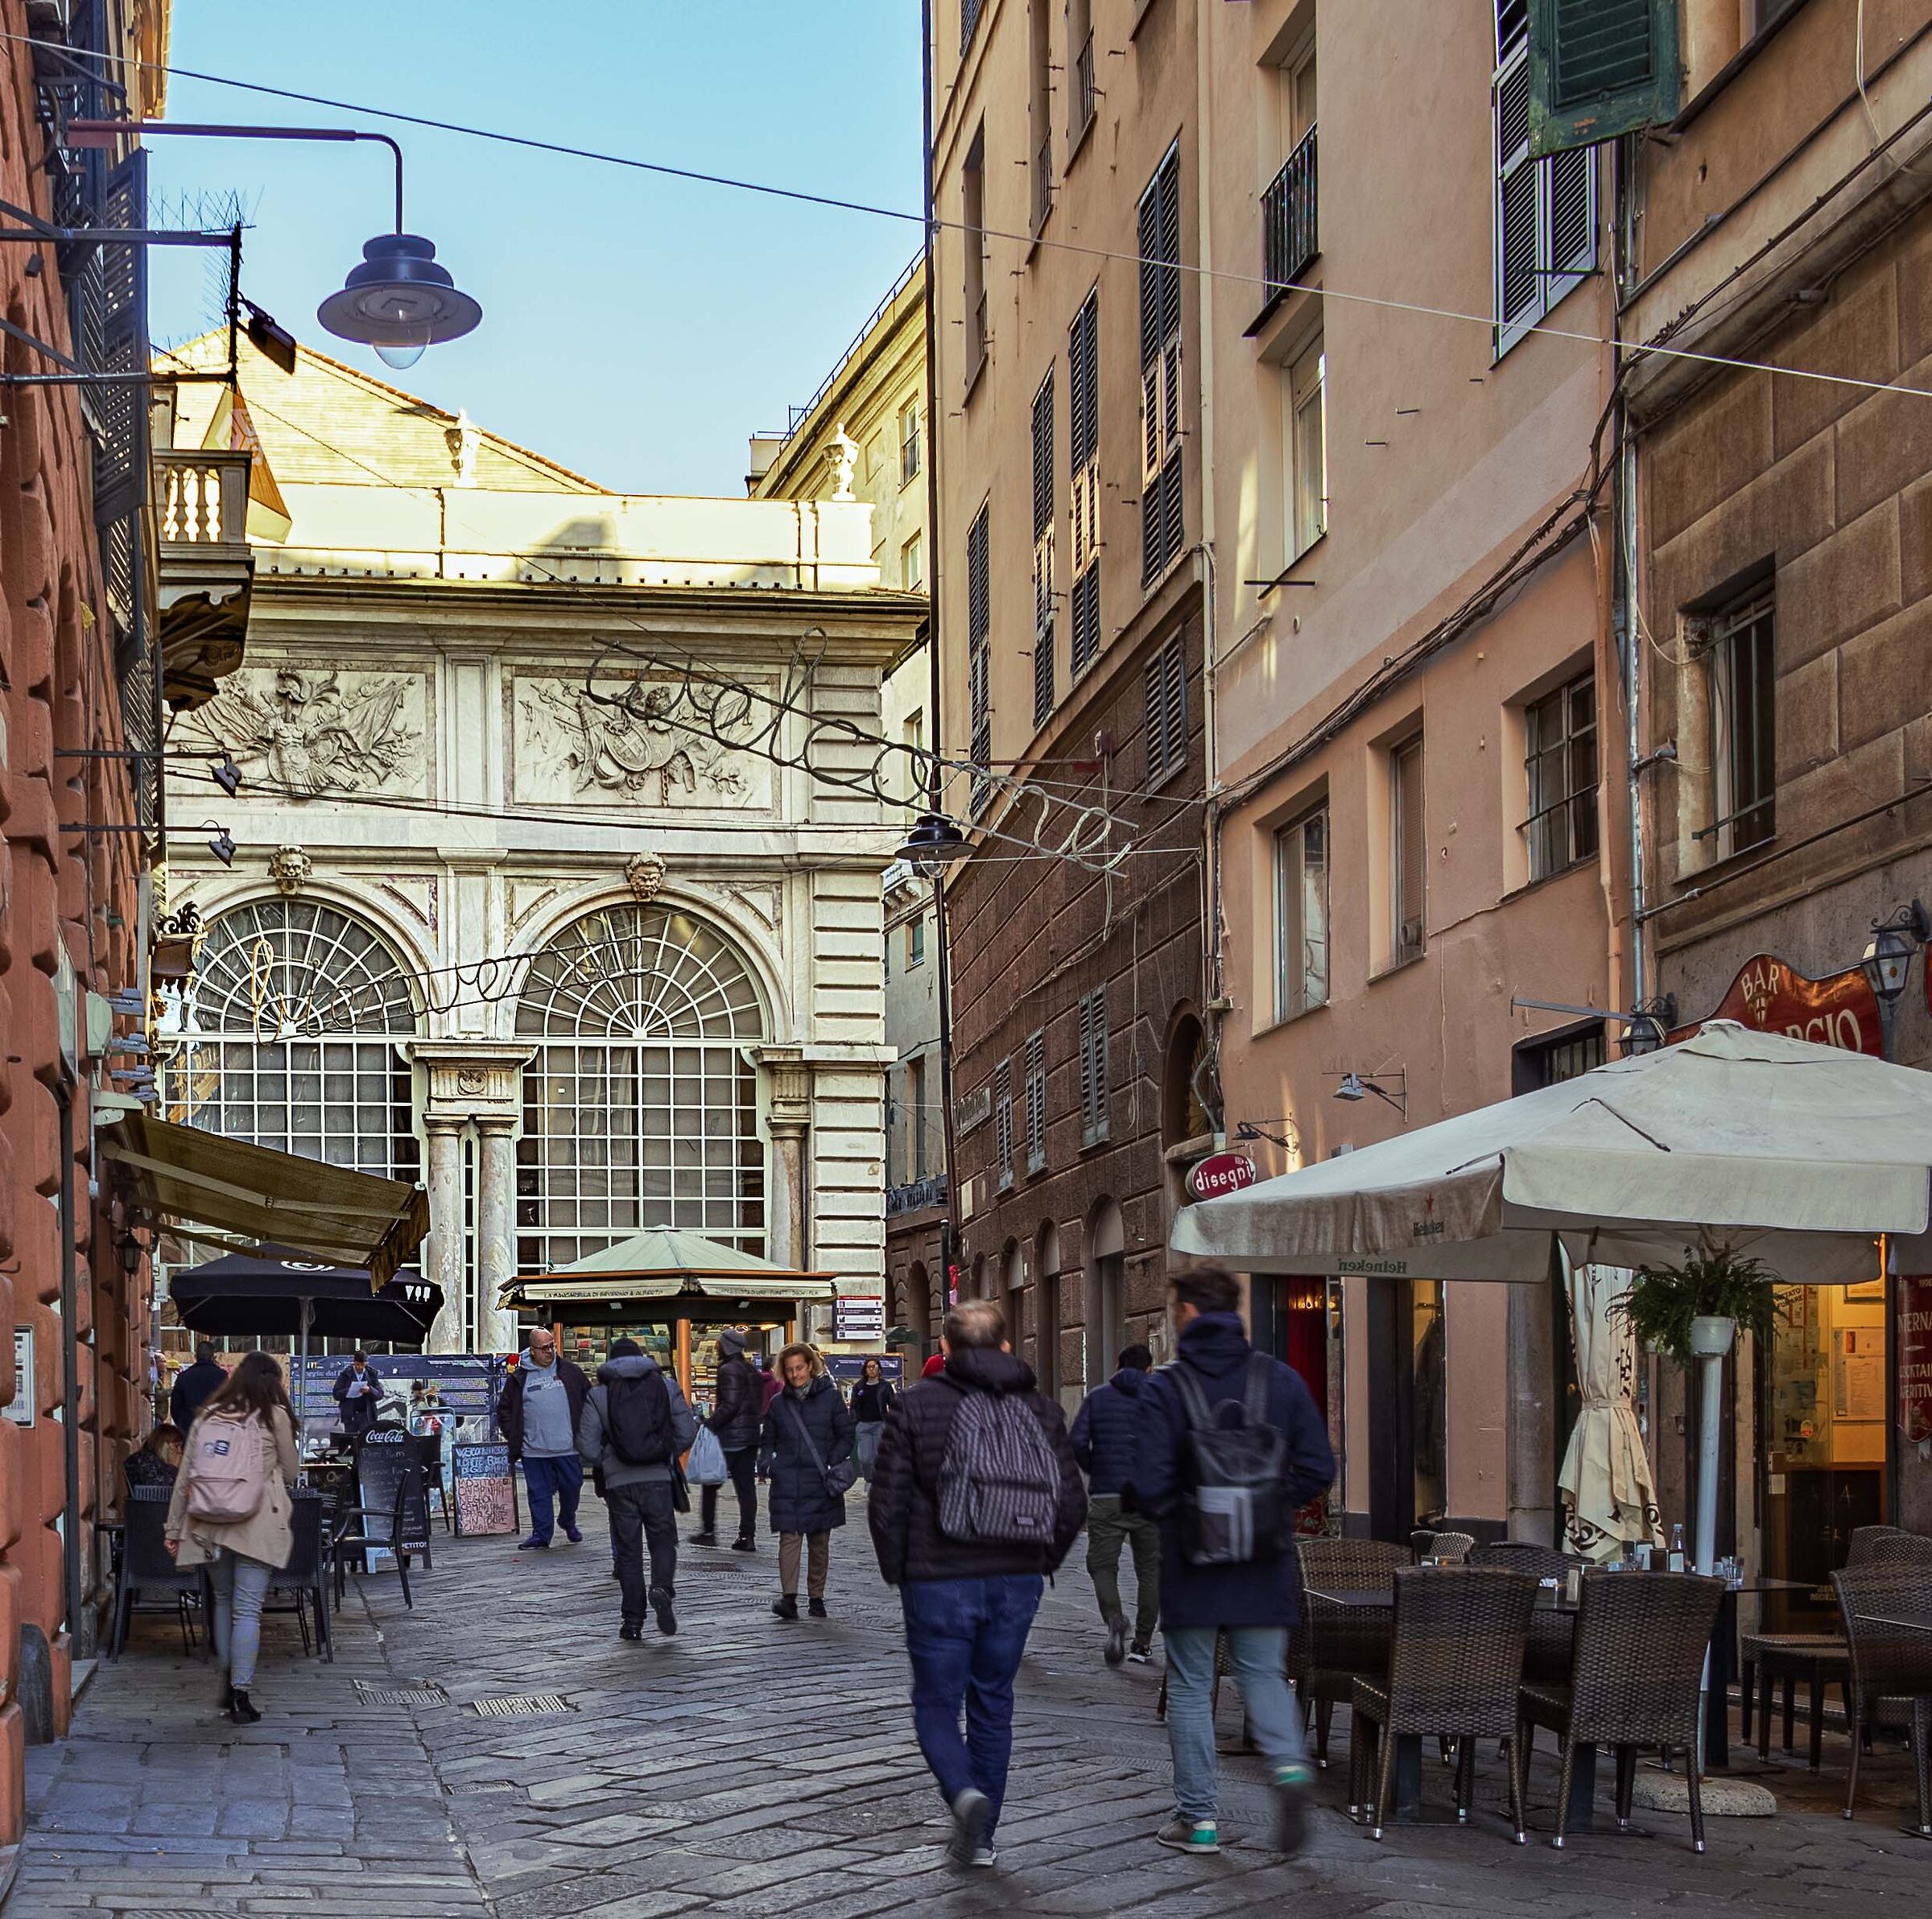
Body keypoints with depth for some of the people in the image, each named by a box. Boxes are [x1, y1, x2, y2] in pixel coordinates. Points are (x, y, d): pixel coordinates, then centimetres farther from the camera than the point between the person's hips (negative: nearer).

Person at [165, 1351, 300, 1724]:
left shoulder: (207, 1416, 10)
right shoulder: (274, 1416, 0)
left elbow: (185, 1475, 8)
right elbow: (290, 1472, 9)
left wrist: (174, 1527, 13)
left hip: (209, 1523, 4)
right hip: (256, 1524, -4)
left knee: (223, 1599, 19)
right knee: (248, 1609, -3)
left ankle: (228, 1682, 24)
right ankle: (241, 1695, -5)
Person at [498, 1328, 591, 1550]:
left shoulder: (570, 1371, 6)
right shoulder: (519, 1378, 4)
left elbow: (589, 1398, 11)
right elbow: (504, 1410, 11)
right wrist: (513, 1437, 2)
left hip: (568, 1448, 1)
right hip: (534, 1451, -1)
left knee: (571, 1488, 9)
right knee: (539, 1493, 1)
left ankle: (569, 1523, 34)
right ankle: (541, 1535, 8)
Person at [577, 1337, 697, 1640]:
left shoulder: (598, 1395, 0)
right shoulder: (666, 1386, 4)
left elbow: (587, 1448, -3)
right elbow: (687, 1433, 2)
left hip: (619, 1482, 0)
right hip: (658, 1479, 0)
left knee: (628, 1551, 8)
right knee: (663, 1541, 11)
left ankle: (633, 1621, 8)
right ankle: (662, 1588, -18)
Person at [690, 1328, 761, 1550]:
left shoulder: (728, 1371, -13)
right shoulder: (752, 1371, 14)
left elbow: (730, 1405, -22)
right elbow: (759, 1404, 17)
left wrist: (710, 1424, -18)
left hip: (728, 1437, -8)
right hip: (751, 1436, 8)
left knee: (710, 1483, 5)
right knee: (746, 1487, 6)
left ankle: (708, 1531, 7)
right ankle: (747, 1536, 2)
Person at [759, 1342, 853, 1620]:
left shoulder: (830, 1397, 2)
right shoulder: (779, 1403, 10)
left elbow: (846, 1435, 4)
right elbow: (768, 1440, 17)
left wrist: (833, 1464, -9)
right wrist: (766, 1463, -2)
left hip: (820, 1483, -1)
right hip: (787, 1482, 1)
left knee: (819, 1542, 8)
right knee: (789, 1538, -12)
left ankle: (816, 1598, 19)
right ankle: (789, 1598, -19)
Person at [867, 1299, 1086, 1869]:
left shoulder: (917, 1405, -5)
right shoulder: (1041, 1409, 5)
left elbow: (888, 1502, -8)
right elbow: (1072, 1504, 4)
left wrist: (896, 1570, 7)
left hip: (940, 1583, -3)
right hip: (1016, 1585, 3)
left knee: (936, 1705, 7)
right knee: (993, 1706, 15)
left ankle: (964, 1794, -20)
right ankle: (981, 1838, 18)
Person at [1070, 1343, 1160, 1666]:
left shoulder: (1097, 1398, 4)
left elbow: (1077, 1442, -6)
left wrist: (1093, 1471, 11)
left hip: (1106, 1495, -1)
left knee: (1102, 1566, 6)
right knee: (1149, 1569, 12)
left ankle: (1115, 1621, -22)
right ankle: (1143, 1642, 14)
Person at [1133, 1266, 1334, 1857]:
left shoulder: (1165, 1387, -10)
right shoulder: (1280, 1380, 0)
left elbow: (1149, 1484, -15)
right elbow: (1318, 1469, -1)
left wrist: (1173, 1513, 7)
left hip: (1193, 1564, -3)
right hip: (1265, 1564, 3)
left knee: (1189, 1687, 9)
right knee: (1263, 1674, 15)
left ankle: (1198, 1817, 10)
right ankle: (1290, 1766, -10)